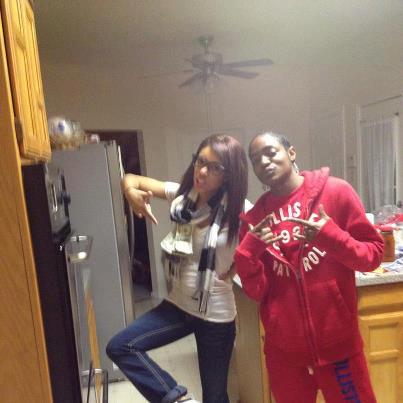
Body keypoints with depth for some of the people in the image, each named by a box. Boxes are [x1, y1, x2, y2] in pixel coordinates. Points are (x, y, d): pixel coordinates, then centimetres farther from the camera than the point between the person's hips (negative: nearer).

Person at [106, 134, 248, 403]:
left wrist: (236, 268, -17)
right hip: (178, 304, 4)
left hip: (216, 314, -4)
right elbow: (131, 179, 2)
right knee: (119, 347, -5)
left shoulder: (239, 211, -17)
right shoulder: (182, 194, -5)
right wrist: (132, 192, -21)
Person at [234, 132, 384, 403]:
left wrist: (332, 237, -22)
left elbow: (373, 255, -5)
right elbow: (256, 291, -1)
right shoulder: (254, 218, -1)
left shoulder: (336, 191, -6)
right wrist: (249, 252, -18)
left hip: (337, 343, -1)